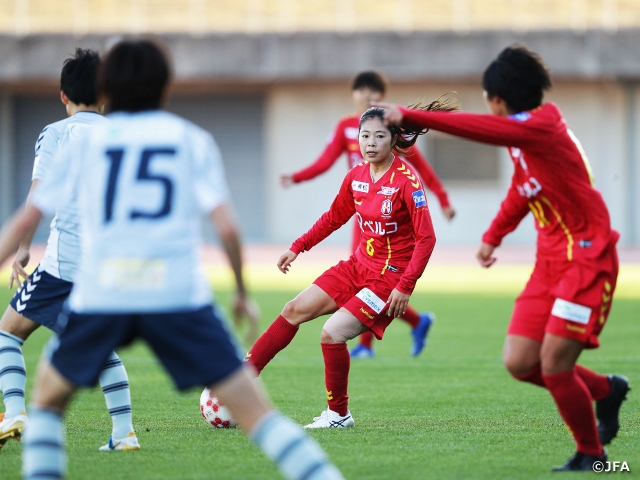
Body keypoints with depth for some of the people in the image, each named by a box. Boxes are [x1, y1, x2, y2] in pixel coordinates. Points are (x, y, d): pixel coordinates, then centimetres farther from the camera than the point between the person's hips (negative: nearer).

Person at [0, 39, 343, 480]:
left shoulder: (85, 142, 16)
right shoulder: (192, 139, 13)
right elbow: (226, 227, 3)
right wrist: (242, 291, 16)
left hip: (99, 295, 1)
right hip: (179, 293, -1)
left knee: (48, 399, 23)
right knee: (255, 411, 0)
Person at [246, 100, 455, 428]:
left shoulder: (407, 181, -18)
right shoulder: (356, 176, 3)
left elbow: (426, 238, -19)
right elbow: (334, 218, 20)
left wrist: (405, 287, -24)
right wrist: (298, 248, 18)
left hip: (390, 277, -7)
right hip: (359, 265, 7)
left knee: (332, 333, -17)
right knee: (295, 309, 5)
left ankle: (338, 415, 0)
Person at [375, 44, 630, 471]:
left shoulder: (542, 125, -18)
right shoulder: (525, 132, 11)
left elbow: (481, 128, -31)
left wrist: (409, 116, -31)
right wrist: (493, 236, 26)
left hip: (587, 258, -9)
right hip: (551, 260, 9)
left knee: (554, 365, -12)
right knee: (520, 363, 0)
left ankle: (592, 454, 9)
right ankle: (606, 390, 23)